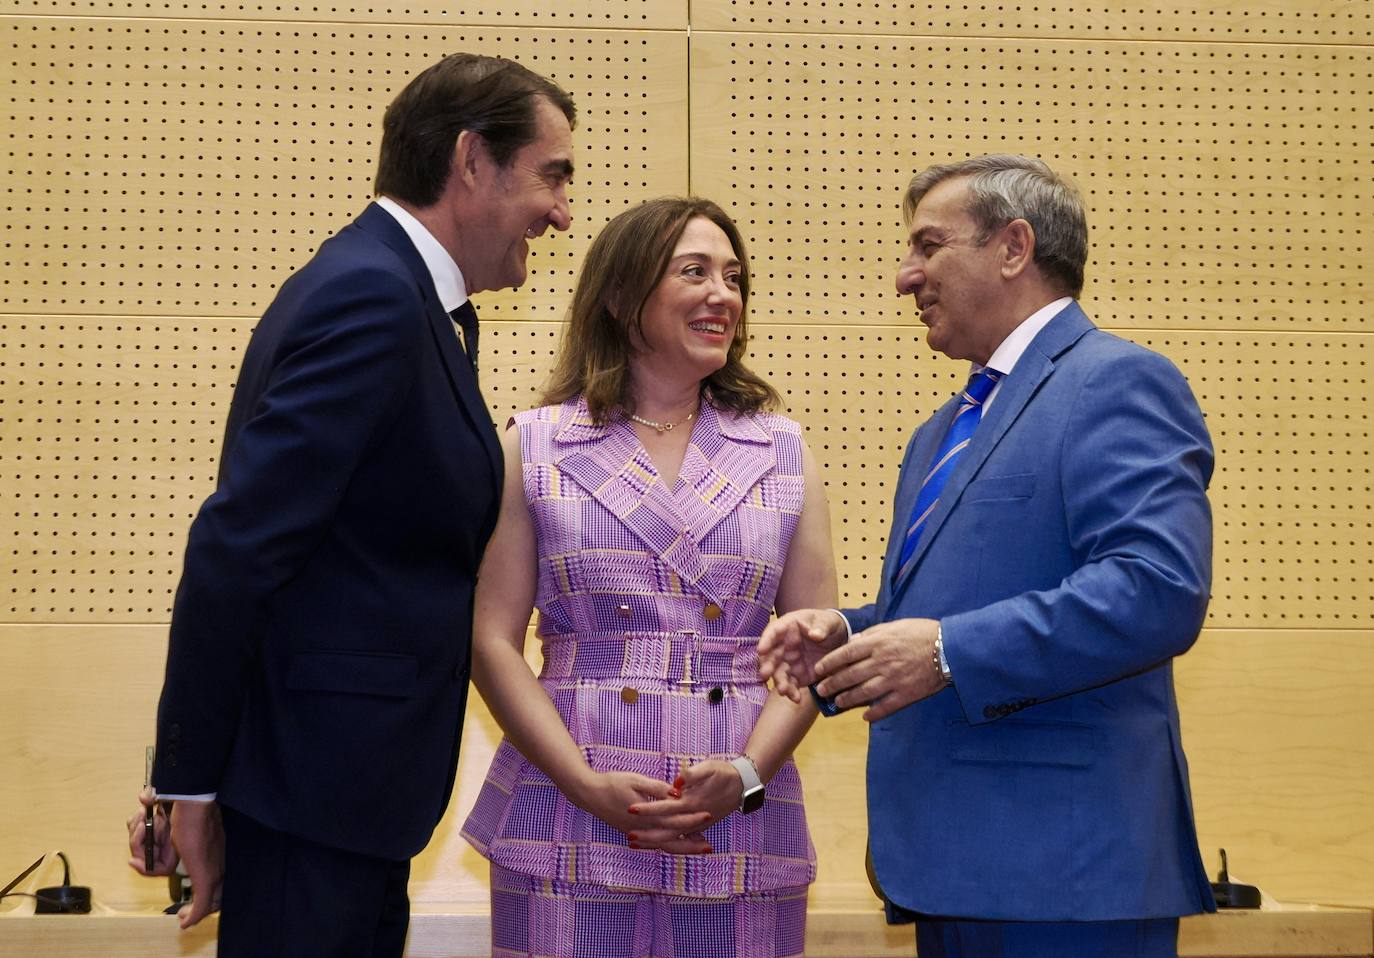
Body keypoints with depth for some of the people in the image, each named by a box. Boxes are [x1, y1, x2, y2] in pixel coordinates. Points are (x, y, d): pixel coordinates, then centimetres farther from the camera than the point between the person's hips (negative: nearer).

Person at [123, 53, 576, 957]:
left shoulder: (399, 292, 12)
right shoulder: (371, 296, -20)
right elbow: (235, 548, -23)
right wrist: (189, 785, -17)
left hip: (355, 775, 9)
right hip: (313, 779, -9)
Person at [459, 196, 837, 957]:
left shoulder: (783, 453, 8)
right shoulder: (534, 447, 4)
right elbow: (492, 642, 0)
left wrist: (747, 773, -10)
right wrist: (589, 786, -11)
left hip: (739, 827, 2)